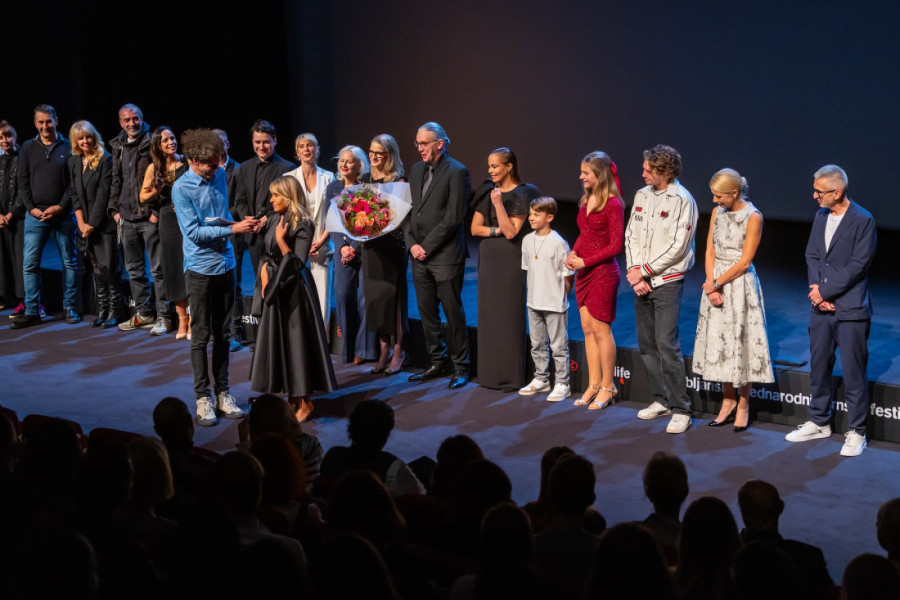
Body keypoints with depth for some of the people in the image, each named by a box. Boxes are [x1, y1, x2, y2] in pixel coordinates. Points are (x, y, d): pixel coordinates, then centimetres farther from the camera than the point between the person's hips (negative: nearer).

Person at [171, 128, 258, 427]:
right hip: (201, 268, -5)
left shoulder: (219, 176, 4)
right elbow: (194, 232, -17)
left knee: (223, 333, 11)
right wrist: (232, 229, -20)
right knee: (201, 335, 2)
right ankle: (202, 398, 11)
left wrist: (241, 223, -2)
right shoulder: (182, 188, -13)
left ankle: (223, 393, 21)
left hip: (226, 263, 5)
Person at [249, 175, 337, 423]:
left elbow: (298, 263, -17)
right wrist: (264, 272, -4)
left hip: (294, 290, -8)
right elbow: (267, 255, 13)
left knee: (296, 340, -2)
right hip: (276, 289, 8)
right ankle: (292, 397, 22)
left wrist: (281, 241, -24)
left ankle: (304, 402, 9)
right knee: (277, 340, 11)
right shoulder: (276, 221, 8)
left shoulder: (302, 225, -14)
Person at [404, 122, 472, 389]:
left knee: (453, 312, 0)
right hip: (419, 255, 7)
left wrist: (426, 246, -14)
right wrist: (412, 244, 0)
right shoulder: (416, 170, 12)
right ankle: (437, 362, 24)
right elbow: (409, 209, 13)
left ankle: (460, 366, 12)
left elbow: (453, 216, -15)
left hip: (445, 255, -7)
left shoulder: (456, 172, -10)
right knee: (426, 312, 12)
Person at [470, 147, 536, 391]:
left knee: (509, 315, -2)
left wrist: (498, 204, -22)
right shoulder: (487, 192, 9)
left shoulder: (521, 195, -8)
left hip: (510, 261, -6)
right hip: (488, 259, 6)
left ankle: (511, 376, 4)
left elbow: (511, 231, -15)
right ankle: (490, 373, 16)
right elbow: (475, 228, 7)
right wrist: (496, 230, -10)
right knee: (488, 314, 8)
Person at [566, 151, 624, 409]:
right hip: (584, 272, 8)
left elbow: (615, 245, -15)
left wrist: (585, 261, -16)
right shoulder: (585, 201, 10)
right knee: (587, 328, 10)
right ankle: (594, 385, 19)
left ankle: (607, 387, 10)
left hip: (603, 272, -8)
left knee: (601, 329, -2)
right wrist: (572, 254, 0)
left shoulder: (612, 204, -14)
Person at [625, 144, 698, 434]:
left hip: (667, 282, -7)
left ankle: (680, 410, -5)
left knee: (667, 344, -12)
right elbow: (631, 236, 9)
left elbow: (677, 247, -14)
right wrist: (635, 273, -3)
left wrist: (644, 270, -12)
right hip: (641, 282, 7)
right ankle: (661, 400, 23)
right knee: (646, 344, 10)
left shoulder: (682, 200, -10)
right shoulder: (642, 195, 10)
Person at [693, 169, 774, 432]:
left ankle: (743, 405, 13)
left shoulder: (753, 217, -12)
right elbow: (710, 251, 5)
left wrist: (717, 284, -10)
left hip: (740, 284, -6)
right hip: (715, 282, 6)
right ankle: (729, 399, 22)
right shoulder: (718, 212, 6)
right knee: (720, 341, 9)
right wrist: (711, 285, -7)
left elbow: (744, 262, -13)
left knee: (740, 342, 1)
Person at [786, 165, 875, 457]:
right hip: (821, 305, 7)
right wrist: (816, 288, -6)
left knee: (853, 372, 0)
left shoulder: (863, 220, -12)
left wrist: (825, 291, -14)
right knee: (818, 366, 15)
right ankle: (819, 423, 29)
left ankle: (856, 432, 10)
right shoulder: (821, 216, 9)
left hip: (850, 308, -7)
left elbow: (858, 265, -15)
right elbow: (812, 255, 10)